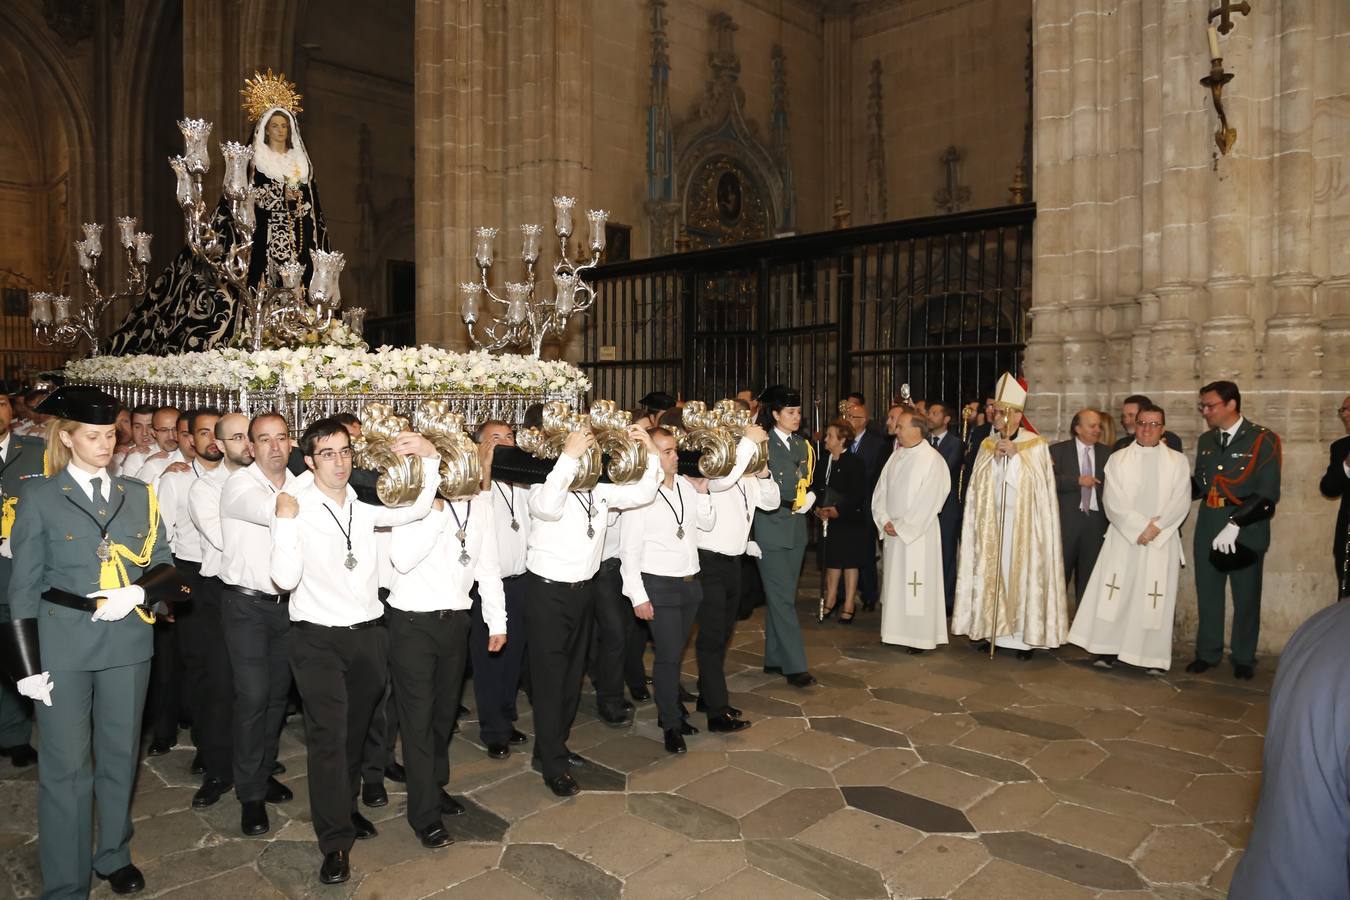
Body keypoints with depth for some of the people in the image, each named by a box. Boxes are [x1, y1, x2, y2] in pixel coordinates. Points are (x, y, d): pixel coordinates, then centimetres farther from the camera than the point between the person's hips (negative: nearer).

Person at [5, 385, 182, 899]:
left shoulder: (138, 494, 6)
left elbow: (163, 564, 7)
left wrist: (139, 593, -14)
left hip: (127, 644, 3)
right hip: (62, 648, -3)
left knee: (120, 756, 15)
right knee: (65, 768, 4)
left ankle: (114, 856, 34)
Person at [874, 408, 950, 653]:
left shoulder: (933, 460, -11)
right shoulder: (896, 456, 9)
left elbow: (928, 501, -15)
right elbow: (881, 490, 10)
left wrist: (901, 527, -13)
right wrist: (885, 521, -3)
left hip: (918, 533, -7)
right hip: (893, 531, 7)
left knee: (916, 584, -2)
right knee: (894, 581, 11)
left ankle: (920, 637, 7)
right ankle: (896, 632, 21)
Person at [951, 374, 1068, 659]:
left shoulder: (1036, 445, -2)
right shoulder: (987, 444, 9)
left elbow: (1037, 485, -9)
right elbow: (978, 485, 5)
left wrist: (1015, 455, -17)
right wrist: (996, 458, -10)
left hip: (1024, 522, -3)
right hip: (990, 521, 4)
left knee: (1022, 574, -3)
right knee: (990, 572, 3)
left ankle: (1025, 635, 4)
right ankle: (989, 628, 10)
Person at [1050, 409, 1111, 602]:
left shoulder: (1107, 453, 10)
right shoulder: (1058, 450, 2)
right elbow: (1050, 480, -9)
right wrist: (1078, 480, -16)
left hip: (1096, 520, 3)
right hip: (1066, 519, -3)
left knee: (1088, 576, 8)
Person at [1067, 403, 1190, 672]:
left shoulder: (1177, 461, 7)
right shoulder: (1117, 459, 6)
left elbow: (1181, 501, -2)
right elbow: (1113, 501, -3)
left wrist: (1156, 526, -13)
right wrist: (1139, 527, -12)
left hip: (1162, 540, 0)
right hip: (1123, 537, 0)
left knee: (1155, 598, 0)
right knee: (1115, 593, -2)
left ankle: (1155, 657, 6)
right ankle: (1108, 649, 5)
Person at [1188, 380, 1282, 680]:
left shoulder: (1264, 440, -9)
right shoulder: (1205, 440, 8)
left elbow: (1267, 495, -15)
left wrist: (1234, 525, -20)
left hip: (1246, 532, -4)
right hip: (1207, 530, 4)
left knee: (1246, 598, 10)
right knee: (1208, 594, 11)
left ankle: (1244, 660, 24)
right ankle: (1207, 653, 25)